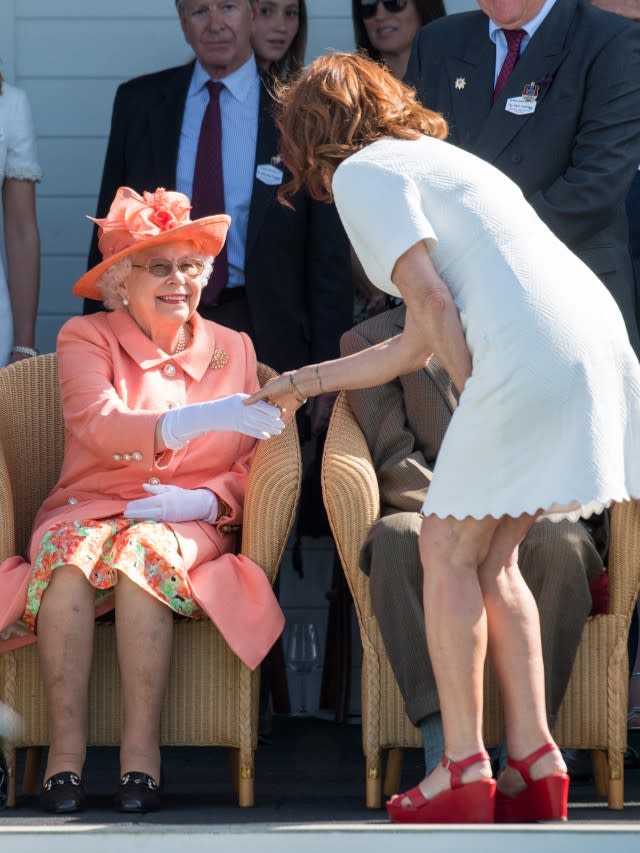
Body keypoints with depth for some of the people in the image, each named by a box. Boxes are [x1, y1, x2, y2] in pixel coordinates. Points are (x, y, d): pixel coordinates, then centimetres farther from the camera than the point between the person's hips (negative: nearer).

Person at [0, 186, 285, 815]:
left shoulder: (232, 350, 12)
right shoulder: (86, 338, 3)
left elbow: (251, 471, 7)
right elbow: (96, 425, -18)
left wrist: (203, 502, -15)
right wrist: (201, 419, -32)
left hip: (187, 527, 1)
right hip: (88, 511, 0)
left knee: (144, 547, -35)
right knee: (71, 549, -35)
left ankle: (141, 750, -35)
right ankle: (66, 750, -34)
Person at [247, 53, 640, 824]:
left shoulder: (363, 174, 4)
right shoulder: (430, 161, 31)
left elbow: (432, 301, -9)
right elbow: (421, 342, 33)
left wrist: (476, 402, -1)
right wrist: (307, 382, 42)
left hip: (530, 356, -8)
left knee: (449, 552, 4)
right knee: (490, 558, 16)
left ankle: (464, 772, 5)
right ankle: (534, 762, 14)